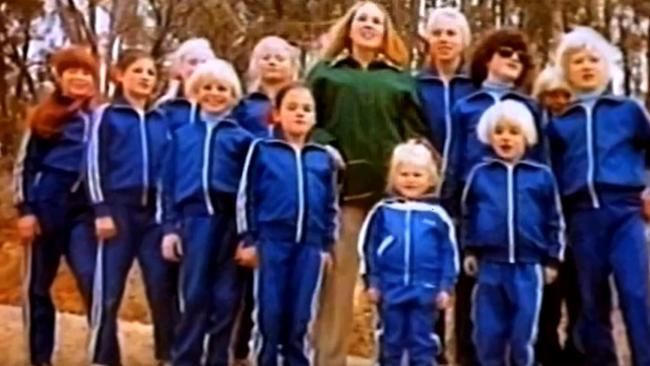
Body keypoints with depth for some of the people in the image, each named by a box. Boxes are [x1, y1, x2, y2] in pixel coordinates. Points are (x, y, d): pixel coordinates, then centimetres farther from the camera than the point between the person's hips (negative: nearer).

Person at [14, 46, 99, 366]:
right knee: (37, 285, 5)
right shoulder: (43, 117, 8)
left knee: (92, 279, -14)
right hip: (46, 207, 1)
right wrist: (25, 209, -4)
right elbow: (25, 165, 5)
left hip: (83, 209, 0)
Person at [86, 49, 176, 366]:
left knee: (162, 289, 1)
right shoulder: (106, 115, 5)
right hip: (119, 210, -3)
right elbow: (94, 163, -1)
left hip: (154, 212, 3)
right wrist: (101, 210, -10)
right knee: (108, 292, -2)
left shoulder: (162, 120, 14)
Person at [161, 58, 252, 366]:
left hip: (230, 219, -1)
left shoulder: (242, 137, 7)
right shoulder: (182, 135, 13)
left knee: (226, 297, 3)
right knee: (195, 296, -2)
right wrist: (170, 227, 4)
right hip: (195, 218, 1)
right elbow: (169, 184, 12)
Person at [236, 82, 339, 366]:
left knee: (302, 318, 7)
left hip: (310, 246, 3)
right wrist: (249, 239, -2)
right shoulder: (261, 150, 2)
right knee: (269, 314, 1)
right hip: (271, 242, -2)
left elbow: (332, 206, 15)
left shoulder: (324, 158, 10)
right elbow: (245, 197, 2)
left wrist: (327, 245, 11)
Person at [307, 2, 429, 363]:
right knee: (337, 276, -2)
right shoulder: (325, 72, 14)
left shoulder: (400, 79, 18)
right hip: (343, 186, -1)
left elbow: (415, 132, 12)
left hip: (391, 187, 2)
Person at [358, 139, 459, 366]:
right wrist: (372, 282, 2)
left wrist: (445, 287, -1)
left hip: (425, 291, -1)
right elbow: (368, 249, 4)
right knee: (391, 340, 12)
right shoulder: (383, 212, 0)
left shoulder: (437, 215, -1)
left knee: (422, 341, 7)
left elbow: (449, 254, 3)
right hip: (390, 290, 1)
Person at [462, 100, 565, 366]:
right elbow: (468, 215, 13)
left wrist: (553, 259, 7)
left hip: (528, 266, -1)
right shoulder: (479, 174, 3)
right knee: (488, 333, 5)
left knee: (523, 334, 5)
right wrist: (470, 251, 11)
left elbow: (554, 220, 7)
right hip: (490, 265, 1)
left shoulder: (541, 176, 1)